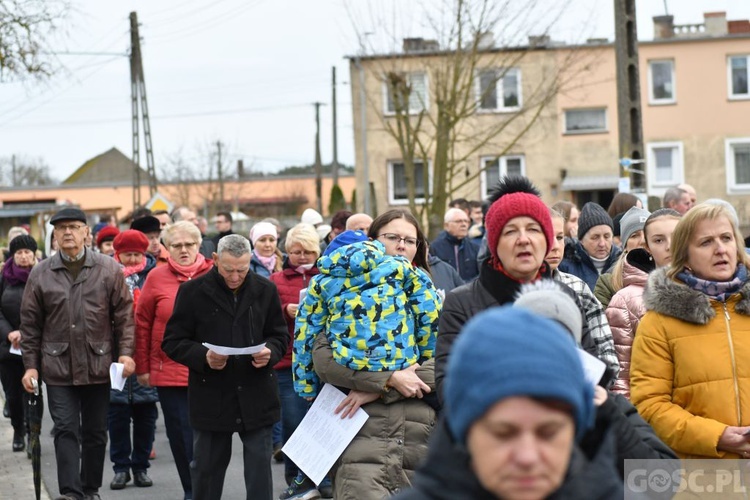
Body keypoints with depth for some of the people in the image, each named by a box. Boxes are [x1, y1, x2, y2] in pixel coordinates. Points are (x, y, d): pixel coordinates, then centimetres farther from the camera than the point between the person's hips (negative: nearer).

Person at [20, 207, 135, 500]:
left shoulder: (109, 269, 1)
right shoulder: (41, 274, 3)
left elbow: (124, 314, 2)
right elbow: (30, 324, 6)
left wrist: (125, 352, -7)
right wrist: (31, 364, 1)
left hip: (98, 366, 1)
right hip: (58, 368, -1)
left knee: (95, 432, 10)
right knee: (66, 430, -6)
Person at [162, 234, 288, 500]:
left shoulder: (265, 290, 4)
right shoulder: (193, 291, -3)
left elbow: (280, 335, 12)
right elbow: (173, 341, -1)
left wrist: (270, 352, -11)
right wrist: (203, 356, -19)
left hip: (256, 396, 1)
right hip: (211, 398, -1)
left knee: (259, 468, 3)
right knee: (206, 468, 10)